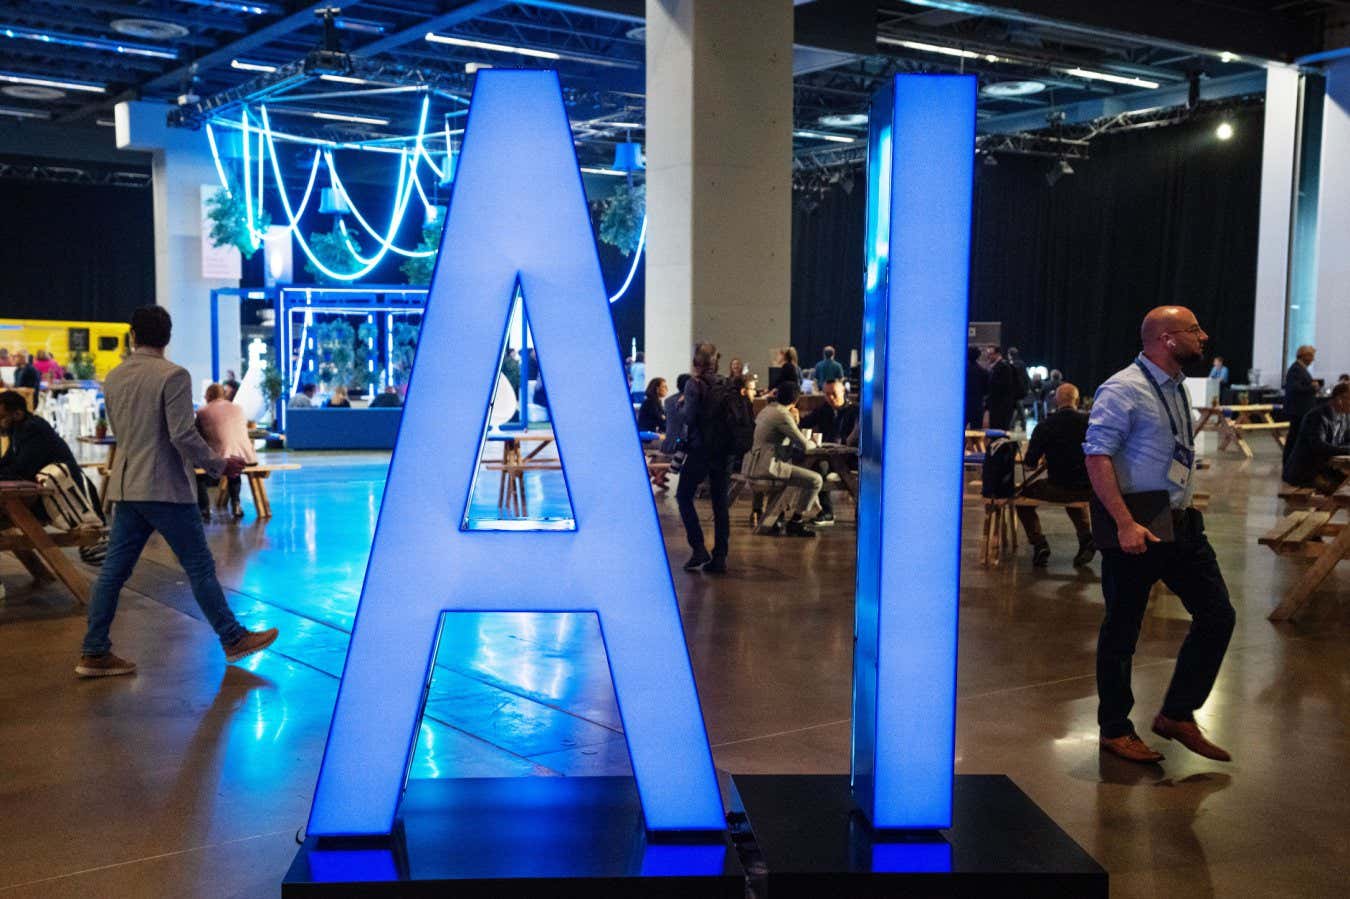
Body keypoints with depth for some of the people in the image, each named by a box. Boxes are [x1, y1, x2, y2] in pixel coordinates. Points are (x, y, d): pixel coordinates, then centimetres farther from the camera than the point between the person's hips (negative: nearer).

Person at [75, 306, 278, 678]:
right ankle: (234, 639, 12)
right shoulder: (173, 376, -13)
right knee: (200, 567, 2)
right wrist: (219, 466, -6)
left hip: (126, 487, 7)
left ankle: (94, 653, 10)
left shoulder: (113, 378, 10)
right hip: (165, 489, -7)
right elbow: (184, 435, -18)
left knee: (114, 570, 8)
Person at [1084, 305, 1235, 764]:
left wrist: (1183, 510, 18)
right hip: (1135, 531, -9)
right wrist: (1126, 523, -28)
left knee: (1217, 615, 8)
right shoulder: (1124, 389, -14)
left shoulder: (1176, 387, 14)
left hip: (1180, 524, 9)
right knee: (1121, 631, 3)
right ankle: (1114, 730, 18)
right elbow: (1097, 456, -22)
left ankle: (1176, 714, 20)